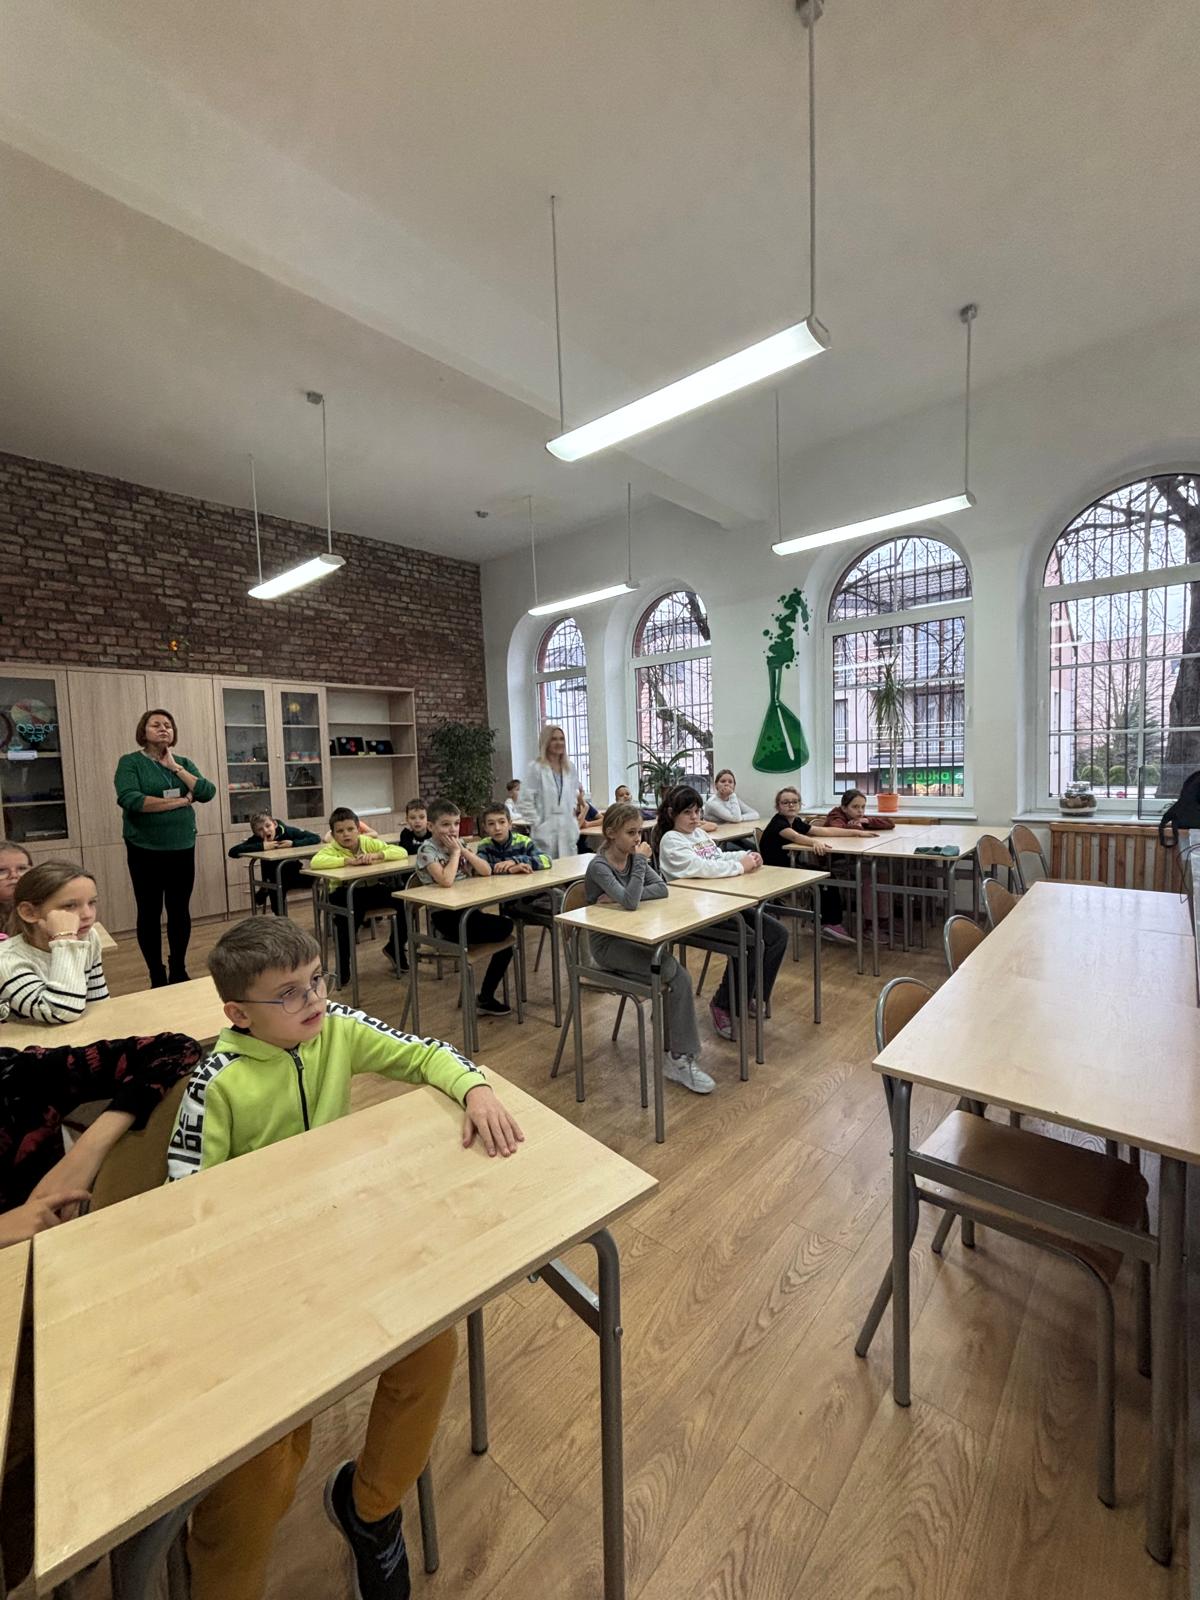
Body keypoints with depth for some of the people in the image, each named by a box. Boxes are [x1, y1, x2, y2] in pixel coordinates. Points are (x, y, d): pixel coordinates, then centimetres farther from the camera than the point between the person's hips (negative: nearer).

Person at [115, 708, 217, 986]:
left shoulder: (183, 763, 9)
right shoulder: (130, 762, -2)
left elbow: (207, 793, -4)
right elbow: (130, 800, -18)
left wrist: (175, 767, -9)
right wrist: (180, 801, -13)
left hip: (182, 848, 3)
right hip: (145, 850, -3)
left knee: (180, 911, 9)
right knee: (149, 912, 6)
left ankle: (179, 971, 23)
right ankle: (157, 976, 18)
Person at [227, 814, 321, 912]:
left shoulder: (287, 831, -17)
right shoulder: (256, 839, -16)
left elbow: (316, 838, -18)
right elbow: (232, 852, -31)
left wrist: (293, 843, -32)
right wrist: (261, 846, -38)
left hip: (293, 873, 1)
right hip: (273, 878, -1)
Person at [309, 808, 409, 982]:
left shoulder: (368, 842, -1)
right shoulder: (331, 849, -8)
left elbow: (402, 852, -10)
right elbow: (315, 862, -31)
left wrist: (377, 855, -26)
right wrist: (348, 860, -33)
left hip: (371, 889, 3)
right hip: (344, 893, -3)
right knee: (353, 908, -36)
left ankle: (394, 947, 8)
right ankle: (342, 967, -14)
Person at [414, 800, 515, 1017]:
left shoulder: (459, 844, 8)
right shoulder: (427, 850, -12)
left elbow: (486, 871, -1)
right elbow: (445, 881, -29)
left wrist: (462, 849, -9)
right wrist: (455, 852, -17)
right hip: (445, 917, -7)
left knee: (506, 927, -5)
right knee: (505, 928, -18)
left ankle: (486, 997, 8)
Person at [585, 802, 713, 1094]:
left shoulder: (633, 858, 4)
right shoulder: (599, 866, -16)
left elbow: (662, 889, -8)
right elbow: (631, 902, -30)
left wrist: (619, 897, -18)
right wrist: (641, 860, -24)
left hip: (632, 937, 6)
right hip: (607, 943, -6)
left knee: (680, 976, -17)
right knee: (672, 971, -21)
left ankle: (679, 1057, -6)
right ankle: (678, 1057, -4)